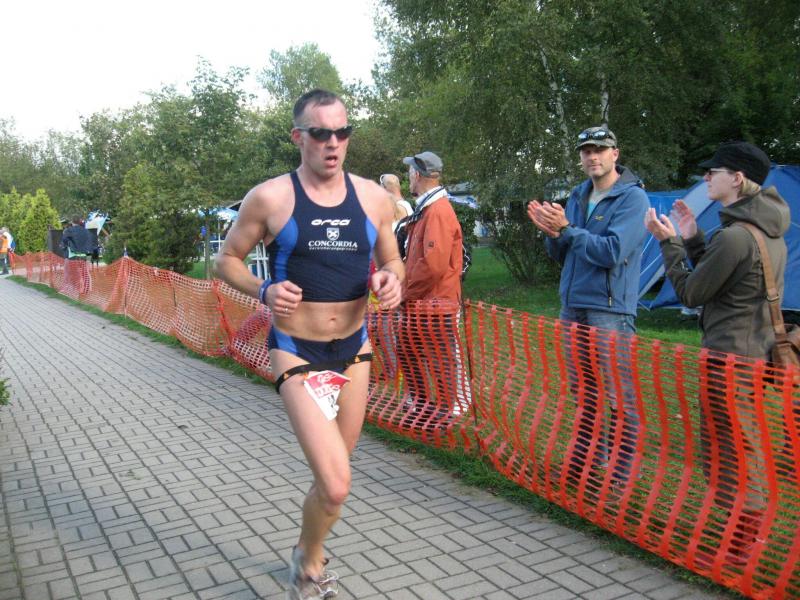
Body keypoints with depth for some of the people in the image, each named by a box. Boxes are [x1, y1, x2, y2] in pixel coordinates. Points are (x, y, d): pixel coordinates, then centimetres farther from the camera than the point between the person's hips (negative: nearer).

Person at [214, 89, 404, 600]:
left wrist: (392, 280, -11)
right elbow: (227, 260, 0)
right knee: (336, 487, -14)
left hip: (355, 350, 5)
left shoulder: (374, 198, 0)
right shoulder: (270, 198, -10)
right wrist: (264, 290, -19)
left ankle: (307, 552, 50)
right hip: (297, 354, -4)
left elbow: (392, 261, 12)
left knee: (332, 475, 20)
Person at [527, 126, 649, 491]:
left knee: (621, 396, -2)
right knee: (583, 391, 16)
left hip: (610, 310, -7)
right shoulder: (578, 197, 14)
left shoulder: (632, 197, -7)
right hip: (573, 307, 7)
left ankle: (621, 472, 9)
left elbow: (612, 252, -19)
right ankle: (589, 456, 30)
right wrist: (551, 233, -4)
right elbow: (561, 255, 17)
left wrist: (566, 229, -14)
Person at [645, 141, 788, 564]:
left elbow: (690, 294, -12)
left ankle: (739, 550, 13)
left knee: (727, 452, 1)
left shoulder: (735, 236, -20)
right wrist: (692, 238, 13)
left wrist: (668, 242, -4)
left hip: (729, 358, -10)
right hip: (758, 351, 10)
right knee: (743, 449, 20)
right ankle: (748, 536, 33)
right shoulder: (769, 233, 10)